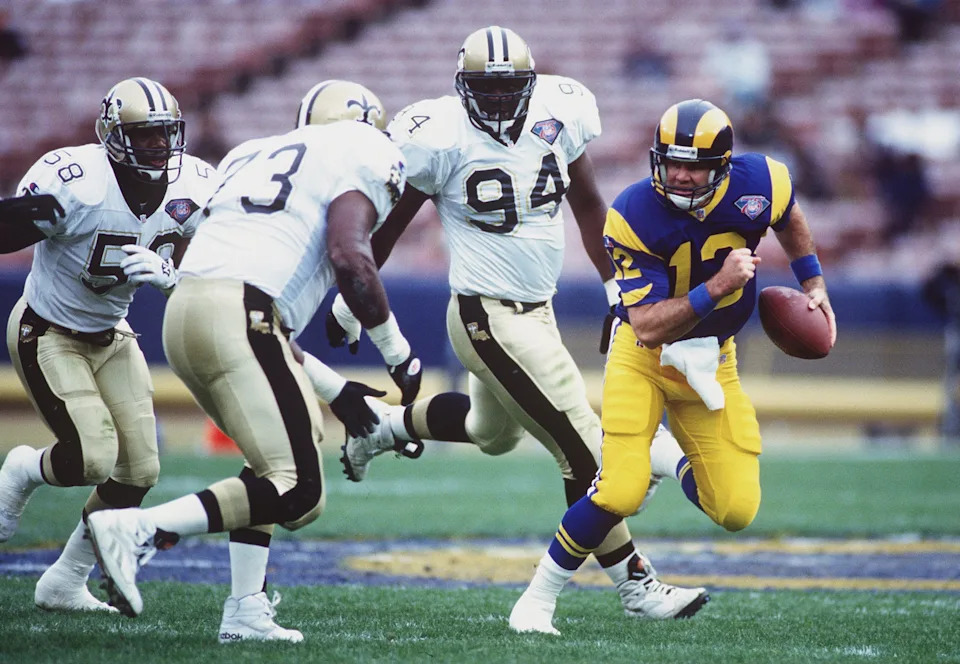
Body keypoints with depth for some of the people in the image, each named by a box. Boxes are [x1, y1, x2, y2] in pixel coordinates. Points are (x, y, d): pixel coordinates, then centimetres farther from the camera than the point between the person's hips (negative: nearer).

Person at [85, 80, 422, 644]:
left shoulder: (256, 157, 31)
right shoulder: (364, 152, 9)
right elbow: (349, 258, -10)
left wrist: (333, 388, 30)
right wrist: (399, 352, 3)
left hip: (183, 313, 8)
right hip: (239, 317, -8)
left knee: (275, 465, 24)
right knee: (299, 493, -8)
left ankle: (246, 611, 16)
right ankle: (140, 530, -19)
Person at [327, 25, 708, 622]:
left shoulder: (558, 114, -3)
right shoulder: (441, 138, -18)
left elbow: (588, 205, 10)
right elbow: (389, 221, -5)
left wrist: (617, 288, 9)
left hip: (538, 308, 8)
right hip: (491, 319, -8)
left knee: (495, 431, 32)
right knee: (584, 453, -6)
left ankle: (384, 427, 51)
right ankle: (636, 585, 5)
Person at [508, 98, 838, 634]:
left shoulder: (757, 184, -17)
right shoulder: (634, 215, -26)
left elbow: (790, 217, 11)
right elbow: (648, 327, -30)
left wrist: (813, 282, 7)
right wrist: (717, 286, -39)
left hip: (711, 362, 4)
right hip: (643, 356, -4)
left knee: (736, 512, 0)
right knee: (620, 493, -20)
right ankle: (539, 599, -2)